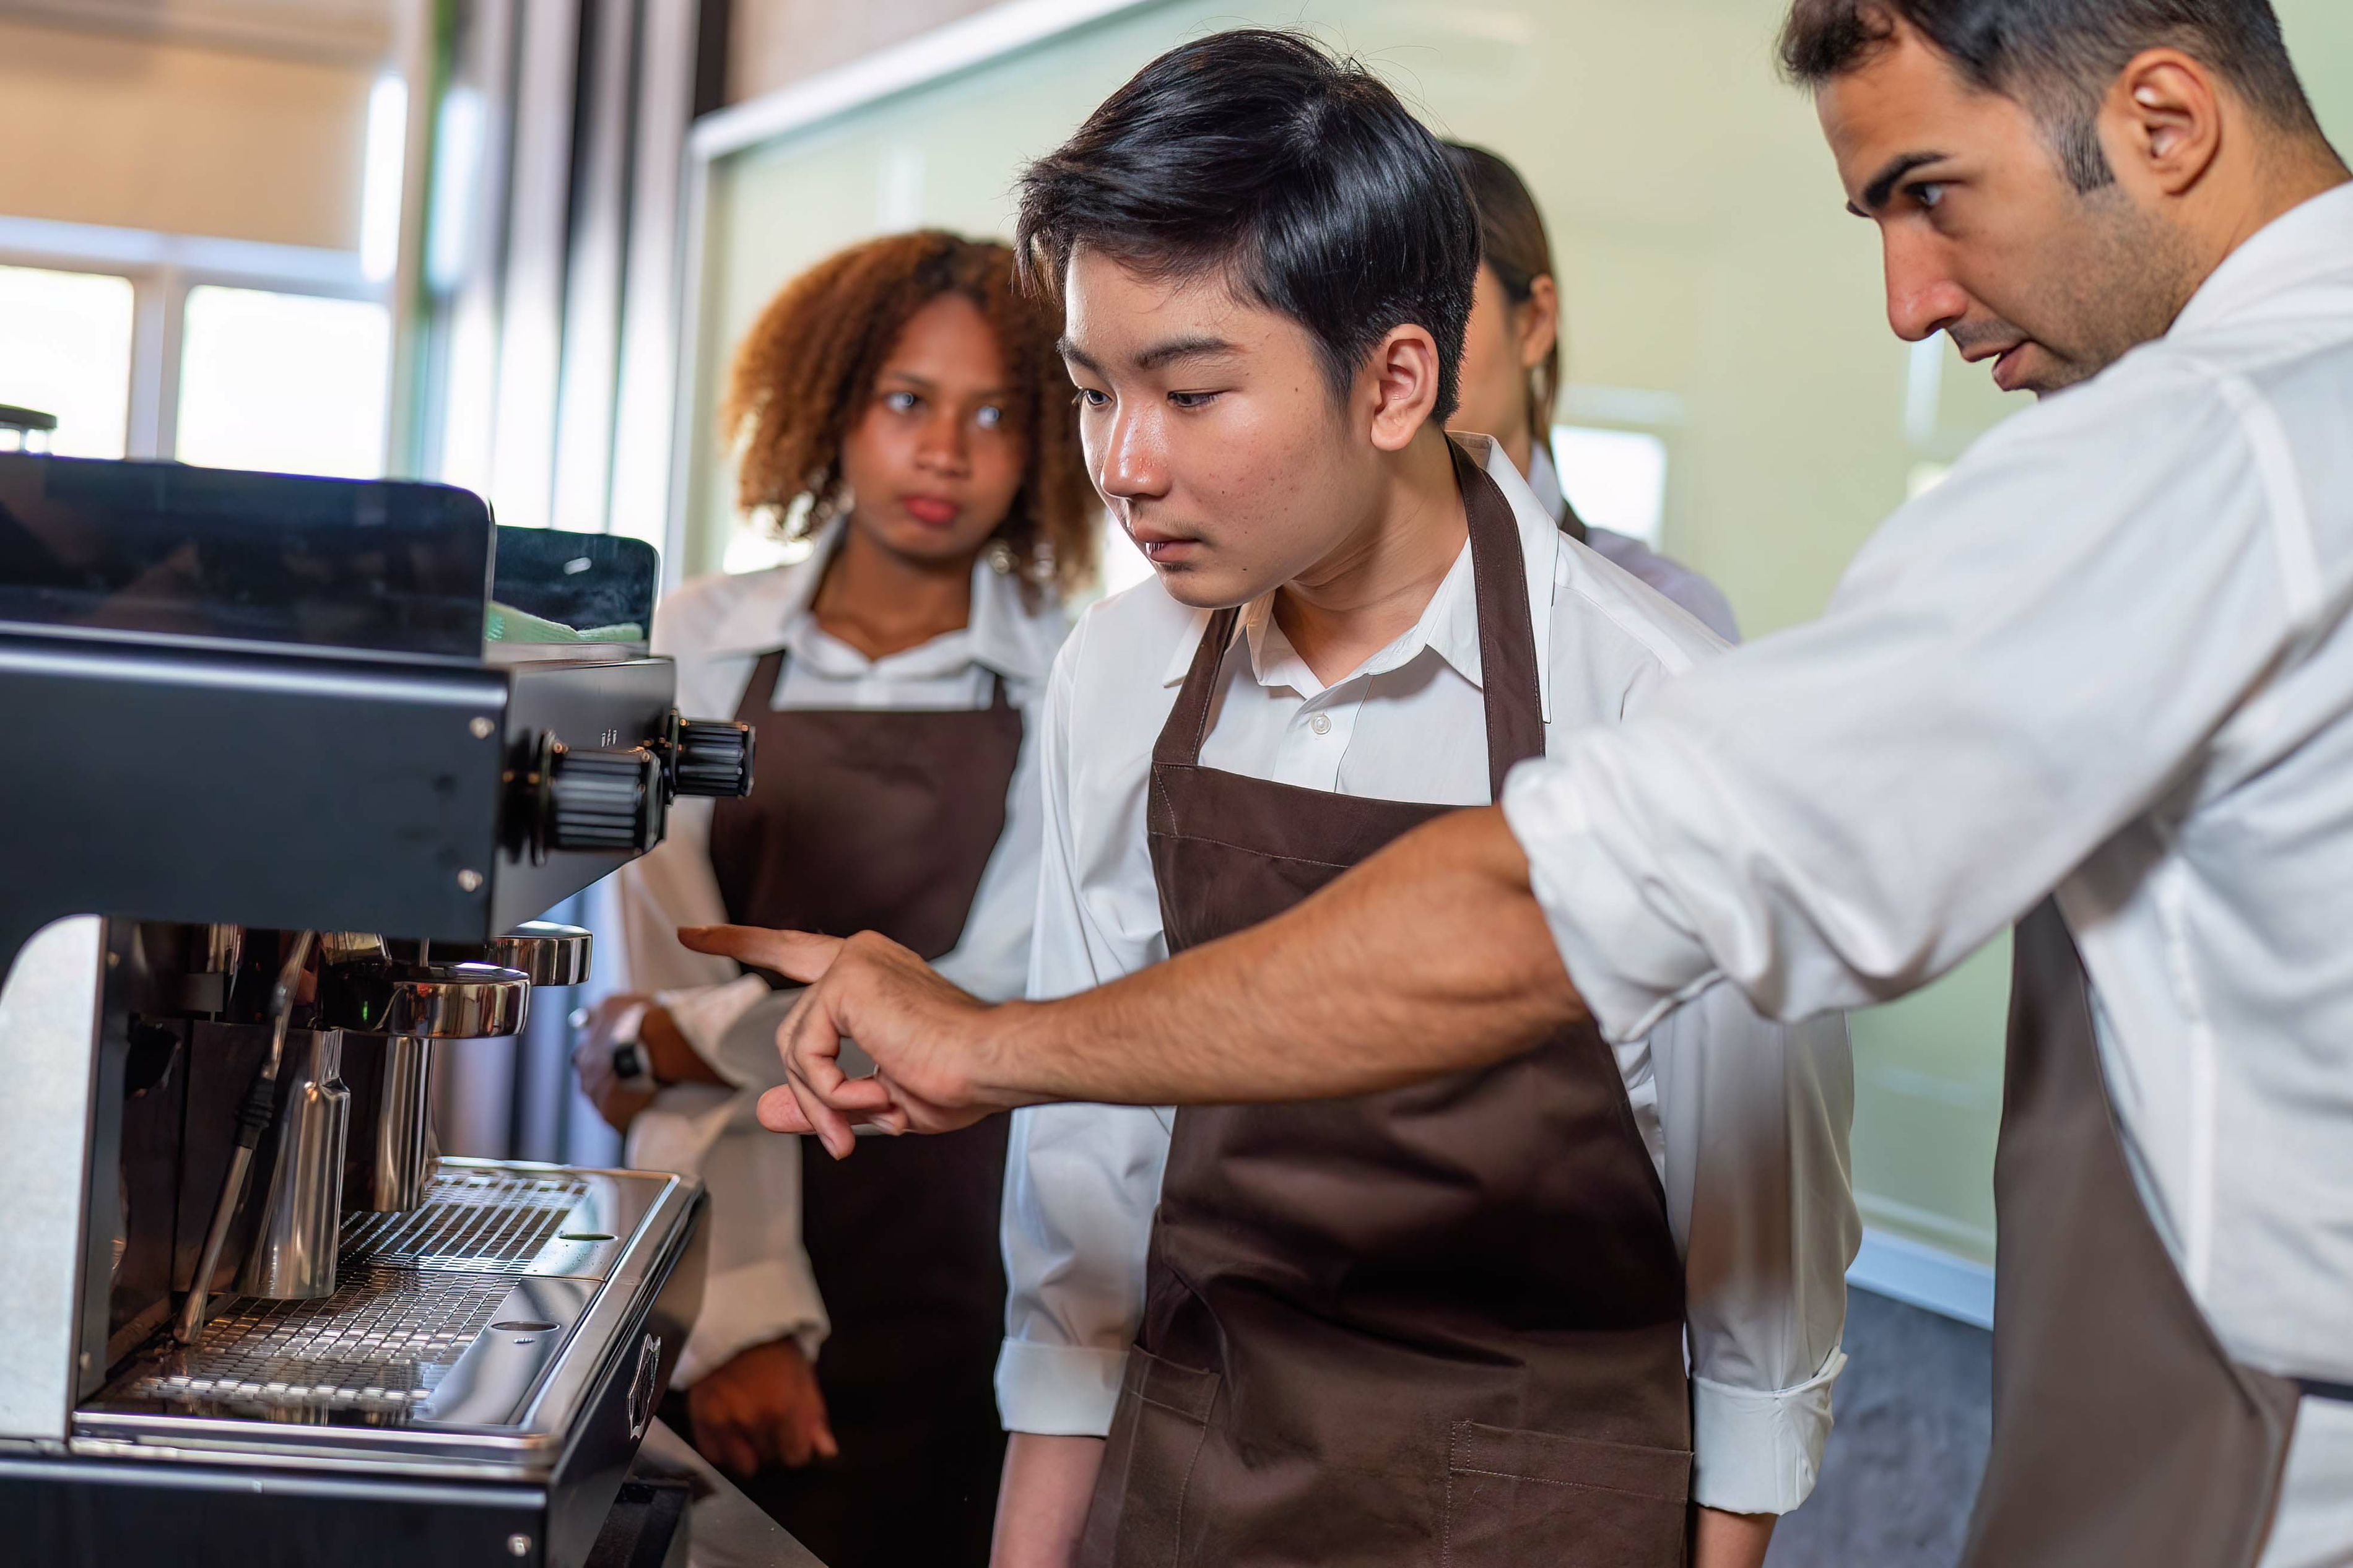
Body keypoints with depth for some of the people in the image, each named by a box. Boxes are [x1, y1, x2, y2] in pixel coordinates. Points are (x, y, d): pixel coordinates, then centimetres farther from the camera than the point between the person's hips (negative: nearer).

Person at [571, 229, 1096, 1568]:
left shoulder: (1070, 683, -1)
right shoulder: (706, 644, 2)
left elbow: (993, 997, -10)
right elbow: (667, 972, -6)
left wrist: (687, 1038, -8)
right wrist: (742, 1313, -15)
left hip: (967, 1294, 0)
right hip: (737, 1264, 1)